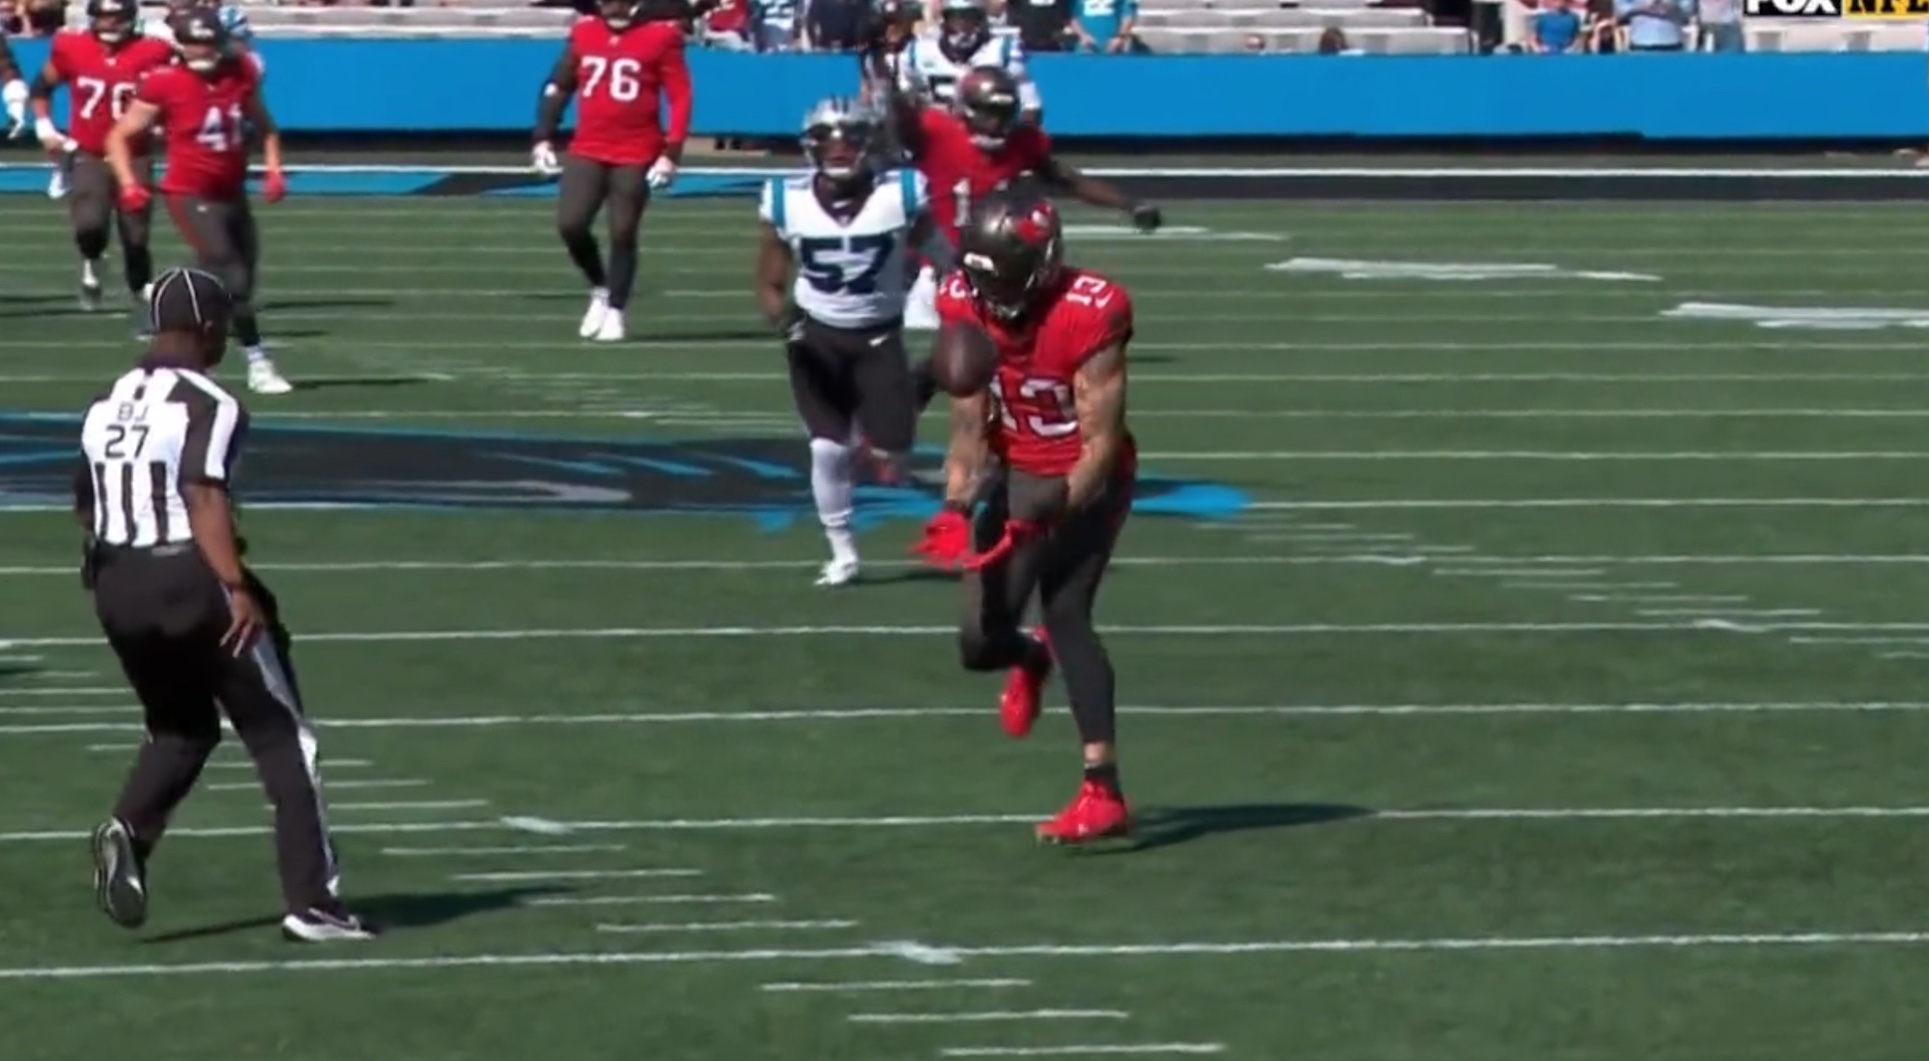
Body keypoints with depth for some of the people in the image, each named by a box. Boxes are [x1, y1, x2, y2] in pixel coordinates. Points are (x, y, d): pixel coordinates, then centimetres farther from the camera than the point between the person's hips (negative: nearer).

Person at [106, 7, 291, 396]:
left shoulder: (242, 74, 1)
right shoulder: (164, 84, -14)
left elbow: (263, 126, 19)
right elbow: (119, 137, -6)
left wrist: (273, 169, 5)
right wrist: (129, 184, -19)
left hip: (233, 194, 7)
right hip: (192, 196, -7)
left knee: (229, 284, 8)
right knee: (232, 280, -14)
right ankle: (258, 365, -5)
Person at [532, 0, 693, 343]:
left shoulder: (660, 36, -6)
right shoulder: (583, 32, 6)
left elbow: (680, 97, -6)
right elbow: (558, 87, 13)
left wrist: (671, 154, -13)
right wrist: (543, 138, 5)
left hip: (637, 156, -3)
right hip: (587, 151, 3)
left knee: (622, 234, 0)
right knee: (570, 224, -9)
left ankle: (615, 311, 16)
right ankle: (600, 290, 16)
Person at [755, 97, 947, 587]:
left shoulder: (901, 195, -17)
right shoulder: (788, 202, -13)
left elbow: (944, 260, -2)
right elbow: (770, 283, -3)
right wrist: (784, 317, -23)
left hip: (879, 338, 0)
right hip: (817, 337, 0)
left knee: (891, 456, -4)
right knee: (828, 449, -8)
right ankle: (842, 554, 11)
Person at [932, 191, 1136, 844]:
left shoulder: (1089, 316, -27)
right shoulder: (965, 306, -11)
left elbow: (1100, 443, -22)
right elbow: (968, 428, -6)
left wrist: (1054, 509, -33)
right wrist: (956, 507, -20)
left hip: (1085, 481, -5)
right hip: (1021, 476, 5)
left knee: (1065, 611, -23)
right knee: (980, 643, -1)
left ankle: (1104, 791, -27)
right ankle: (1033, 659, 40)